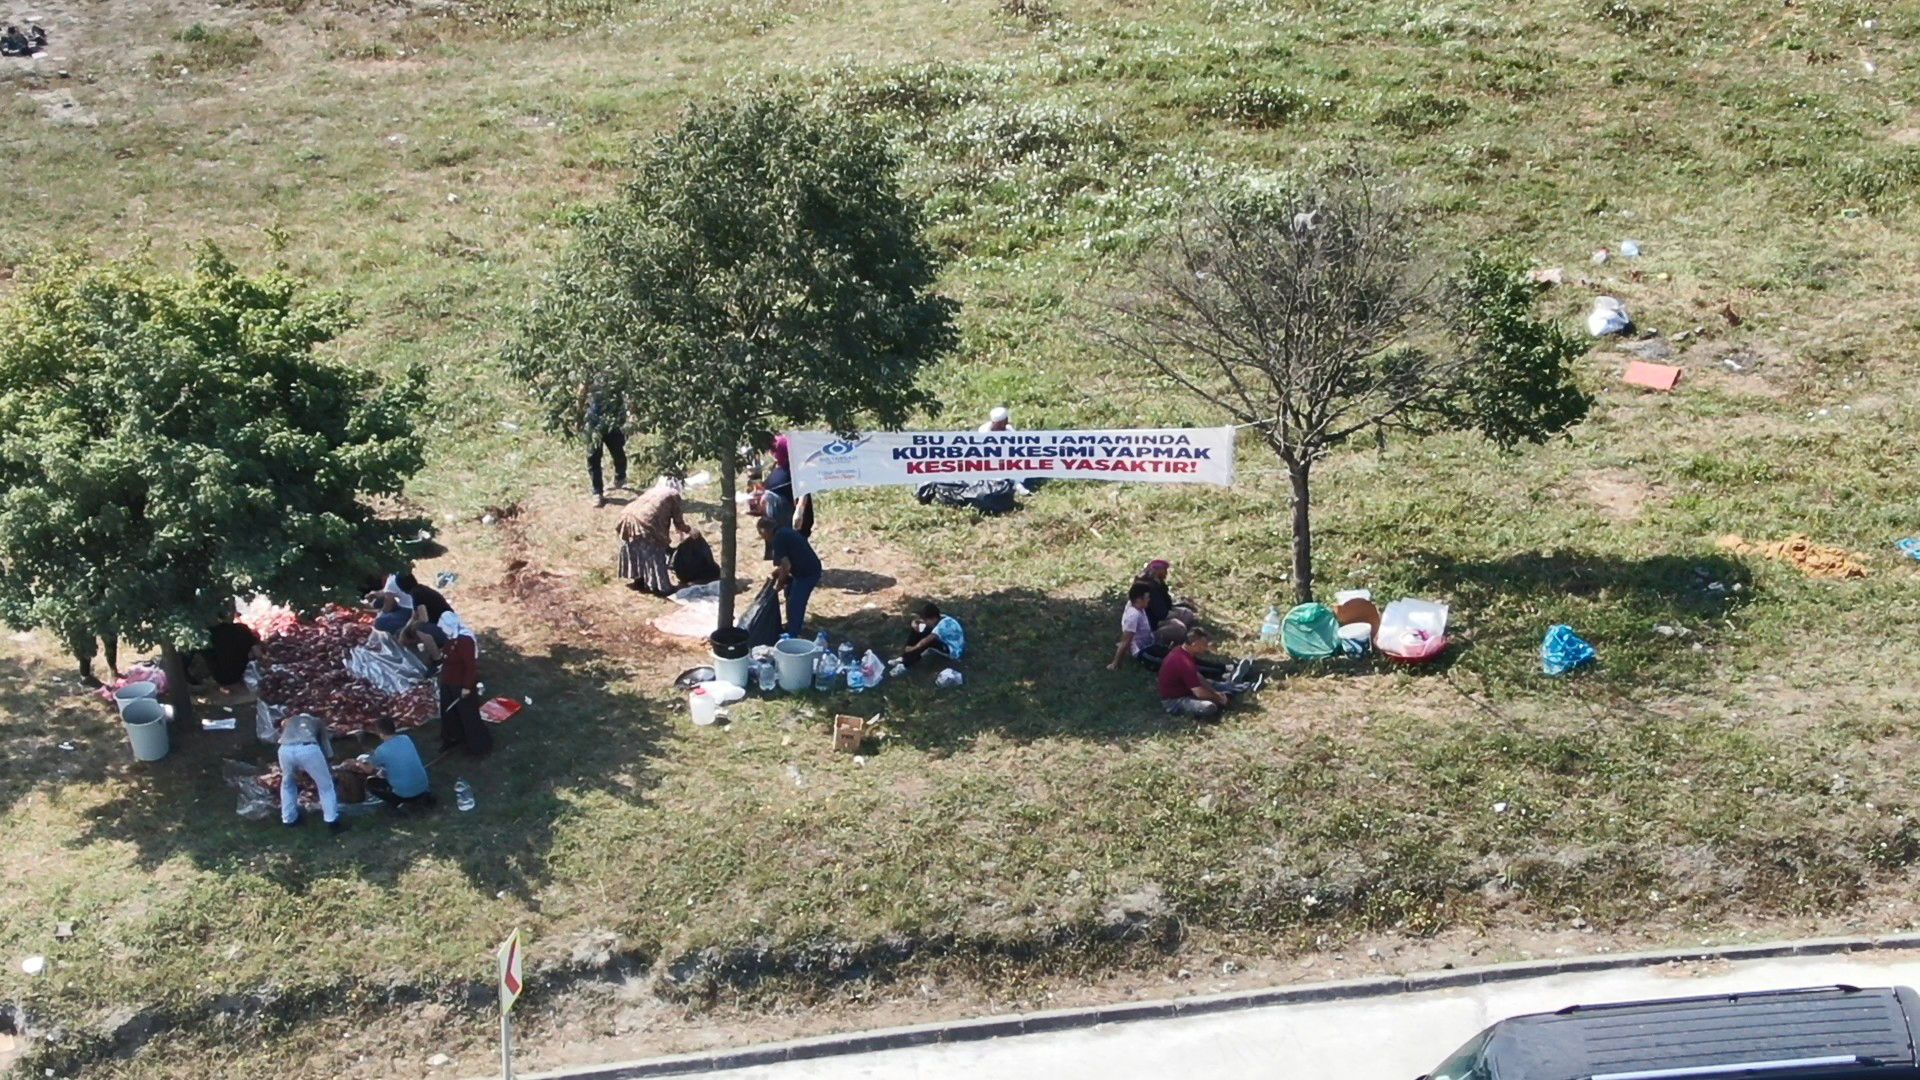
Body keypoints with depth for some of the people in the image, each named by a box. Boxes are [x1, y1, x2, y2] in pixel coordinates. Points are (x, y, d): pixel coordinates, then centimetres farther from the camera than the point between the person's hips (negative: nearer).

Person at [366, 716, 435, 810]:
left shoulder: (381, 750, -13)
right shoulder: (406, 739, 2)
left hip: (404, 792, -5)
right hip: (422, 786, 5)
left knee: (370, 782, 13)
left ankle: (403, 802, 2)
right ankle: (422, 795, 14)